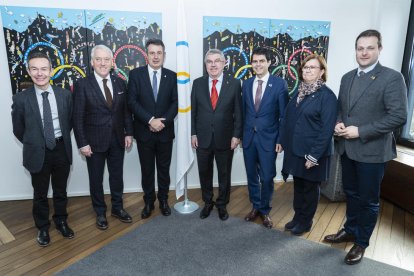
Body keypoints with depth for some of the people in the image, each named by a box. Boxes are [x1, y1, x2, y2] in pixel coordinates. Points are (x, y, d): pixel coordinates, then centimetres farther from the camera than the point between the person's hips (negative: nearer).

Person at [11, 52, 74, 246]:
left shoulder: (65, 94, -4)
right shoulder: (21, 99, -9)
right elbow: (18, 130, 2)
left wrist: (62, 140, 8)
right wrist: (32, 144, 7)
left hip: (61, 149, 1)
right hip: (38, 153, -1)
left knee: (60, 191, 18)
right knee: (40, 194, 15)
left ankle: (61, 221, 40)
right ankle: (42, 227, 37)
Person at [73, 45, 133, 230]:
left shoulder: (119, 83, 2)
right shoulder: (82, 85, -9)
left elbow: (126, 110, 7)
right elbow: (78, 117, -9)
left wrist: (128, 133, 3)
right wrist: (82, 144, -12)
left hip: (117, 140, 3)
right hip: (94, 142, -3)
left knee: (117, 176, 15)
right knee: (96, 179, 12)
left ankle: (117, 208, 34)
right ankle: (100, 212, 31)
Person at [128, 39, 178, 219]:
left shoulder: (171, 76, 4)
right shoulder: (136, 74, -1)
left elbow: (175, 103, -1)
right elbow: (132, 102, -9)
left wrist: (163, 121, -15)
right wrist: (150, 120, -18)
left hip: (165, 131, 1)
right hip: (144, 131, -1)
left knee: (164, 168, 12)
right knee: (147, 170, 11)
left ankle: (163, 200, 30)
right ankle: (149, 202, 27)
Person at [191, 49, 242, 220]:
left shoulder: (234, 84, -3)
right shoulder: (197, 83, 2)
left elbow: (238, 112, -2)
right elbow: (193, 111, 3)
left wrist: (236, 135, -7)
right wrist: (193, 133, -2)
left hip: (225, 138, -1)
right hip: (203, 137, 2)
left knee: (224, 174, 12)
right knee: (204, 172, 14)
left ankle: (222, 204, 33)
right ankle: (208, 202, 35)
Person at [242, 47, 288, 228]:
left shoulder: (279, 84, -6)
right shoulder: (246, 84, 6)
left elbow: (284, 114, -5)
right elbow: (244, 112, 9)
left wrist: (281, 139, -9)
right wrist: (241, 134, 8)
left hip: (268, 138, -3)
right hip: (249, 137, 4)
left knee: (267, 177, 4)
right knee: (252, 176, 13)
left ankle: (265, 211, 27)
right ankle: (255, 207, 33)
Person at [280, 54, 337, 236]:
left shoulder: (327, 95, -13)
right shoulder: (299, 92, 7)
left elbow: (327, 129, -17)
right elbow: (288, 119, 10)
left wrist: (314, 156, -19)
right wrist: (282, 141, 5)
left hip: (312, 152, -6)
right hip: (295, 150, 6)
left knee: (310, 188, 12)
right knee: (298, 185, 18)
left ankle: (306, 222, 30)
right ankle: (297, 216, 36)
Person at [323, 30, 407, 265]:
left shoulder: (392, 77, -12)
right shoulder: (347, 77, 8)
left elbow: (398, 116, -17)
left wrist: (360, 131, -21)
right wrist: (339, 123, -5)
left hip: (372, 150, -5)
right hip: (347, 148, 6)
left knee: (369, 200, 10)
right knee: (351, 194, 20)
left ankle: (361, 242, 28)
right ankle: (350, 230, 40)